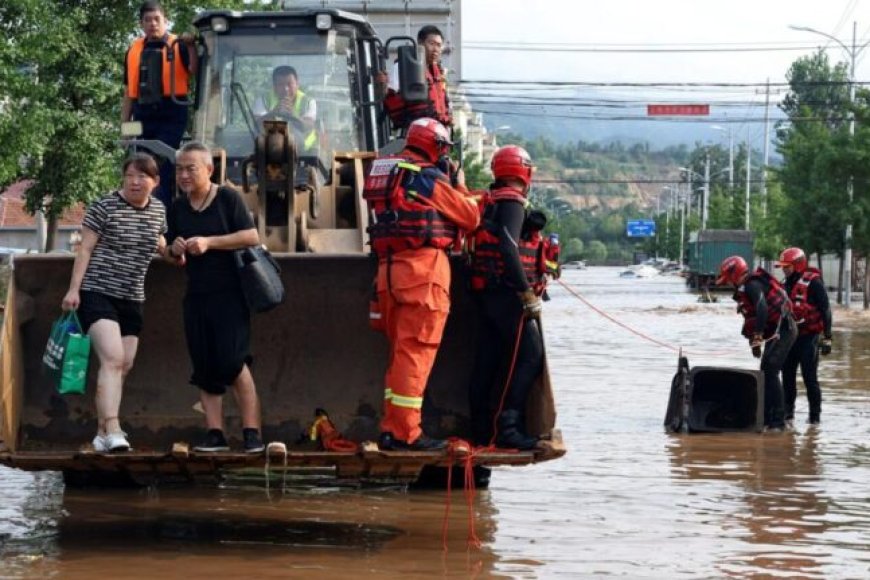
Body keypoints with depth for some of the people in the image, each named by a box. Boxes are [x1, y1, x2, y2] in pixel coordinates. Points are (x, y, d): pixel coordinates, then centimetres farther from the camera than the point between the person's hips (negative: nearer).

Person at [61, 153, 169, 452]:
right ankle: (112, 430, -28)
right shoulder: (104, 207, -9)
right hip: (98, 293, -7)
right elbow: (85, 249, -8)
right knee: (112, 359, -21)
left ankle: (102, 432, 16)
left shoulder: (158, 210, 8)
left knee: (124, 365, 6)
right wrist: (74, 288, -14)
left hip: (132, 299, 7)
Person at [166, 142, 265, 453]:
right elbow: (172, 254, 22)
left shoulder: (228, 199, -3)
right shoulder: (177, 208, 12)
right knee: (204, 369, 3)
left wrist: (209, 243, -17)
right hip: (196, 297, 6)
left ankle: (252, 432, -10)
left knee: (233, 362, -14)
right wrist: (175, 250, -3)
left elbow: (252, 236, -11)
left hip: (229, 295, -6)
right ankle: (215, 433, 6)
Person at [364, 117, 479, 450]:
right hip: (423, 268, -8)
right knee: (416, 352, -7)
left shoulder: (385, 173, 17)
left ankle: (391, 430, 15)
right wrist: (461, 187, 18)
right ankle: (405, 433, -9)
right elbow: (470, 218, 1)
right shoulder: (429, 179, -6)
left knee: (401, 351, 16)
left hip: (388, 269, 8)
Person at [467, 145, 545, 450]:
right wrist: (528, 293, -21)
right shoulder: (512, 202, -10)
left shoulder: (489, 202, 19)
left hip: (487, 294, 10)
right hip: (507, 293, -10)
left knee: (487, 361, 10)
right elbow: (508, 248, -21)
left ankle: (481, 430, 13)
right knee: (530, 356, -11)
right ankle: (508, 425, -19)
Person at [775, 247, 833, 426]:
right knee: (788, 376, 9)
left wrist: (826, 337, -16)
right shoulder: (787, 284, 14)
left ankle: (815, 416, 1)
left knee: (810, 378, -6)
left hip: (809, 337, -7)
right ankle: (787, 413, 18)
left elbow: (825, 310, -12)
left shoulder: (813, 282, -10)